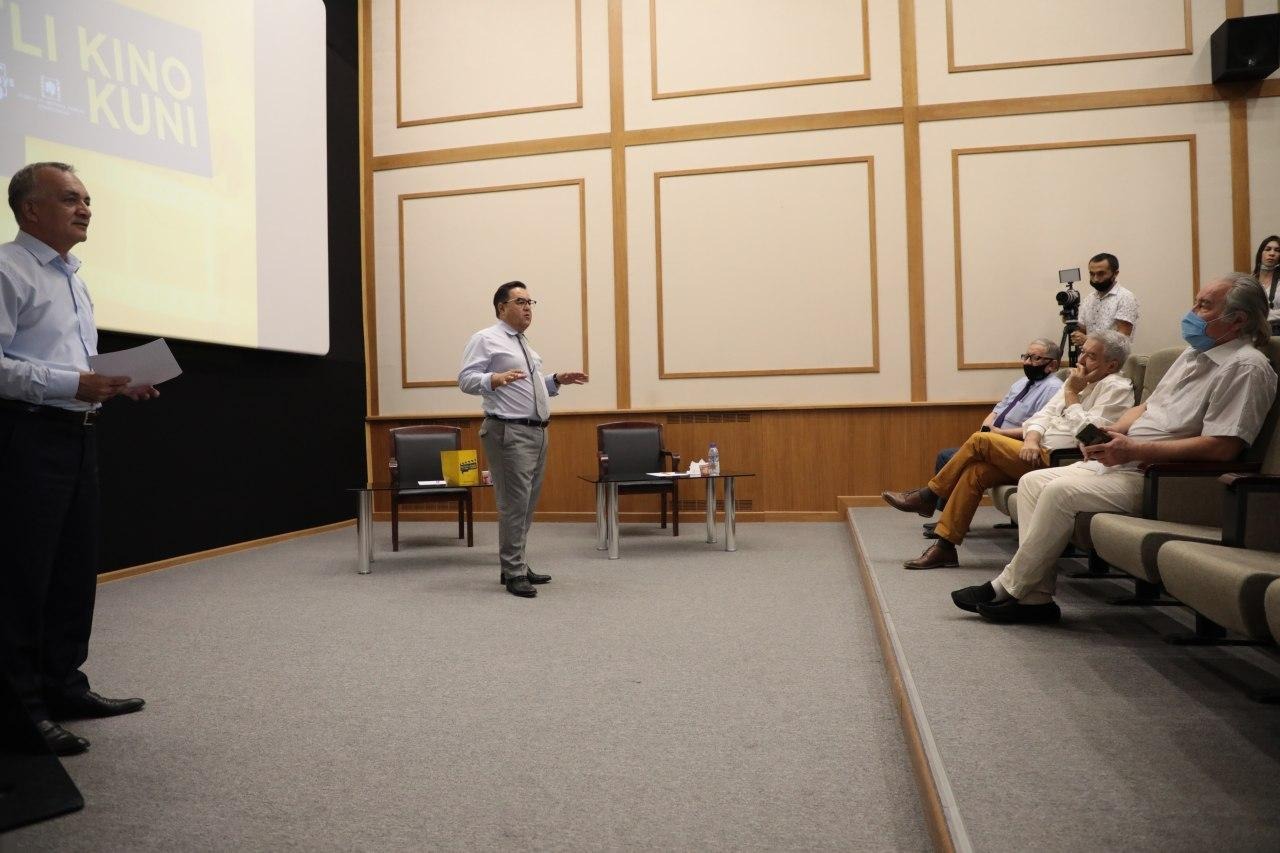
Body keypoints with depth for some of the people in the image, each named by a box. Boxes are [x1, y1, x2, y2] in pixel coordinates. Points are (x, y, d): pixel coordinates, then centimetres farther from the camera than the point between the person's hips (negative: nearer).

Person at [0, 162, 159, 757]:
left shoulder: (73, 279, 20)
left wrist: (119, 383, 8)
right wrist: (73, 384, -24)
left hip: (77, 434, 9)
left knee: (75, 570, 13)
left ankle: (63, 686, 25)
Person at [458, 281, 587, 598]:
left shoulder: (525, 345, 21)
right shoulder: (485, 340, -5)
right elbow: (466, 379, -13)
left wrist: (557, 380, 11)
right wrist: (495, 379, -30)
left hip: (537, 431, 9)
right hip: (510, 433, -9)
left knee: (527, 505, 12)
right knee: (514, 505, -7)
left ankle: (516, 566, 22)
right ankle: (514, 574, 1)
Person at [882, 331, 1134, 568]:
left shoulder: (1117, 389, -5)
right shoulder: (1078, 381, 21)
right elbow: (1045, 414, 16)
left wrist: (1071, 394, -9)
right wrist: (1031, 439, -5)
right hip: (1039, 452, 8)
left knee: (980, 440, -14)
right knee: (976, 471, -9)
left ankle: (928, 496, 1)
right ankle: (944, 547, -6)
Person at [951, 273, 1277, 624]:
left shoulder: (1246, 367, -11)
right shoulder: (1194, 353, 19)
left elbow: (1222, 447, -22)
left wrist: (1134, 449, -22)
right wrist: (1111, 433, 2)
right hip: (1122, 463, 10)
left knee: (1061, 491, -26)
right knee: (1033, 482, -2)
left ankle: (1009, 589, -11)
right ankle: (1036, 597, -6)